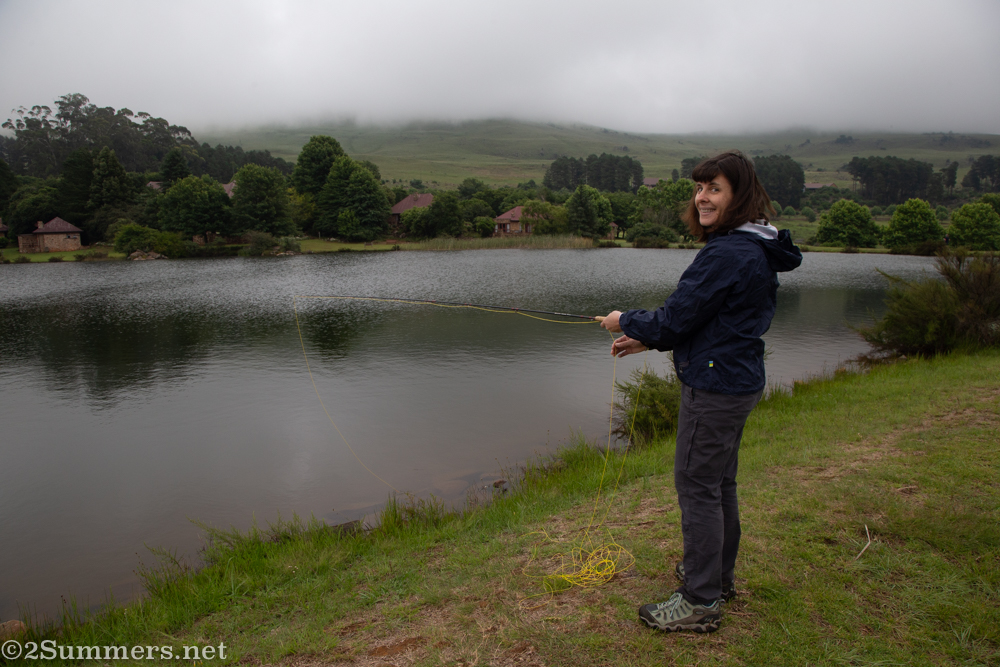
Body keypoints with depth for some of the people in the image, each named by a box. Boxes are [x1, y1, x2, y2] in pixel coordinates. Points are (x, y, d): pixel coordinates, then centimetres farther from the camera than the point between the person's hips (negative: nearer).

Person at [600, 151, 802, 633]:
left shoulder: (725, 254, -22)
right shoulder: (758, 250, 11)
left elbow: (676, 318, -20)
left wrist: (626, 322, -1)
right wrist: (647, 341, 14)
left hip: (714, 386, -10)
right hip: (739, 380, 10)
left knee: (697, 486, -1)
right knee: (719, 482, 21)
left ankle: (700, 602, 11)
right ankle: (720, 575, 38)